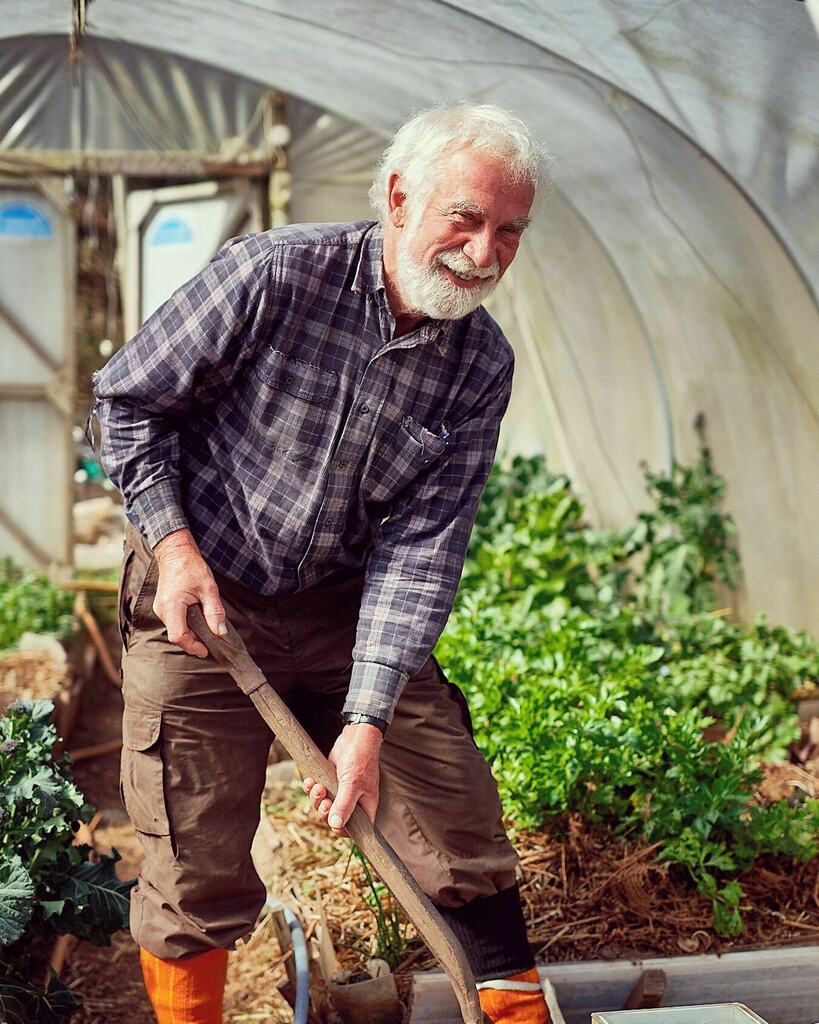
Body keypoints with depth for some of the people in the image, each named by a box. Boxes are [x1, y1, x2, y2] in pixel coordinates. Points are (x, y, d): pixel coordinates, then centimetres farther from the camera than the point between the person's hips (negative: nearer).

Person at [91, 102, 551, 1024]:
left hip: (348, 605, 4)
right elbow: (129, 398, -7)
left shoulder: (481, 366, -8)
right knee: (198, 869, 3)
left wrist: (367, 721, -17)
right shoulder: (271, 276, -19)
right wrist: (173, 542, -16)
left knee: (461, 822, 2)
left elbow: (420, 546, -11)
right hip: (199, 599, -3)